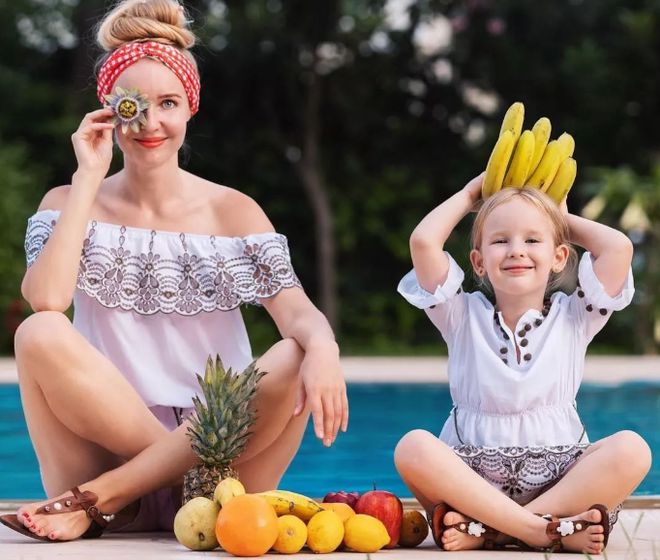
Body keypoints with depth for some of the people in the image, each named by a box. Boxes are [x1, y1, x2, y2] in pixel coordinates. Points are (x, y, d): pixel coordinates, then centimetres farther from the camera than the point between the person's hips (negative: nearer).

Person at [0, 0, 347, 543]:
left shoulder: (232, 211, 7)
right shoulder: (69, 204, 8)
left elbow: (297, 311, -8)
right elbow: (46, 298, -13)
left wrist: (322, 349, -32)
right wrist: (89, 178, -8)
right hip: (108, 441, -1)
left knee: (296, 361, -28)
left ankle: (96, 498, -24)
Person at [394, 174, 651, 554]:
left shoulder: (572, 318, 12)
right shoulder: (465, 317, 11)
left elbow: (619, 247, -2)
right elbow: (423, 242, -1)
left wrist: (564, 219, 15)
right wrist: (468, 196, 15)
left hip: (559, 476, 1)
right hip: (473, 475, -1)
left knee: (631, 449, -28)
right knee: (414, 447, -30)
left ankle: (484, 530, -30)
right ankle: (551, 529, -32)